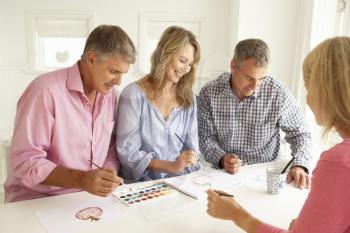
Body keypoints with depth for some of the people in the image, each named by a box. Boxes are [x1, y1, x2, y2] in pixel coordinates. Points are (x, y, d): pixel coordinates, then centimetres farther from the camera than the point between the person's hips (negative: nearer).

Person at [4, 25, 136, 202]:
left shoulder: (108, 93, 3)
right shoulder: (46, 91, -19)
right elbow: (24, 162, -19)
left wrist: (109, 176, -7)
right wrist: (81, 179, -31)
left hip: (90, 196, 6)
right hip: (39, 199, -6)